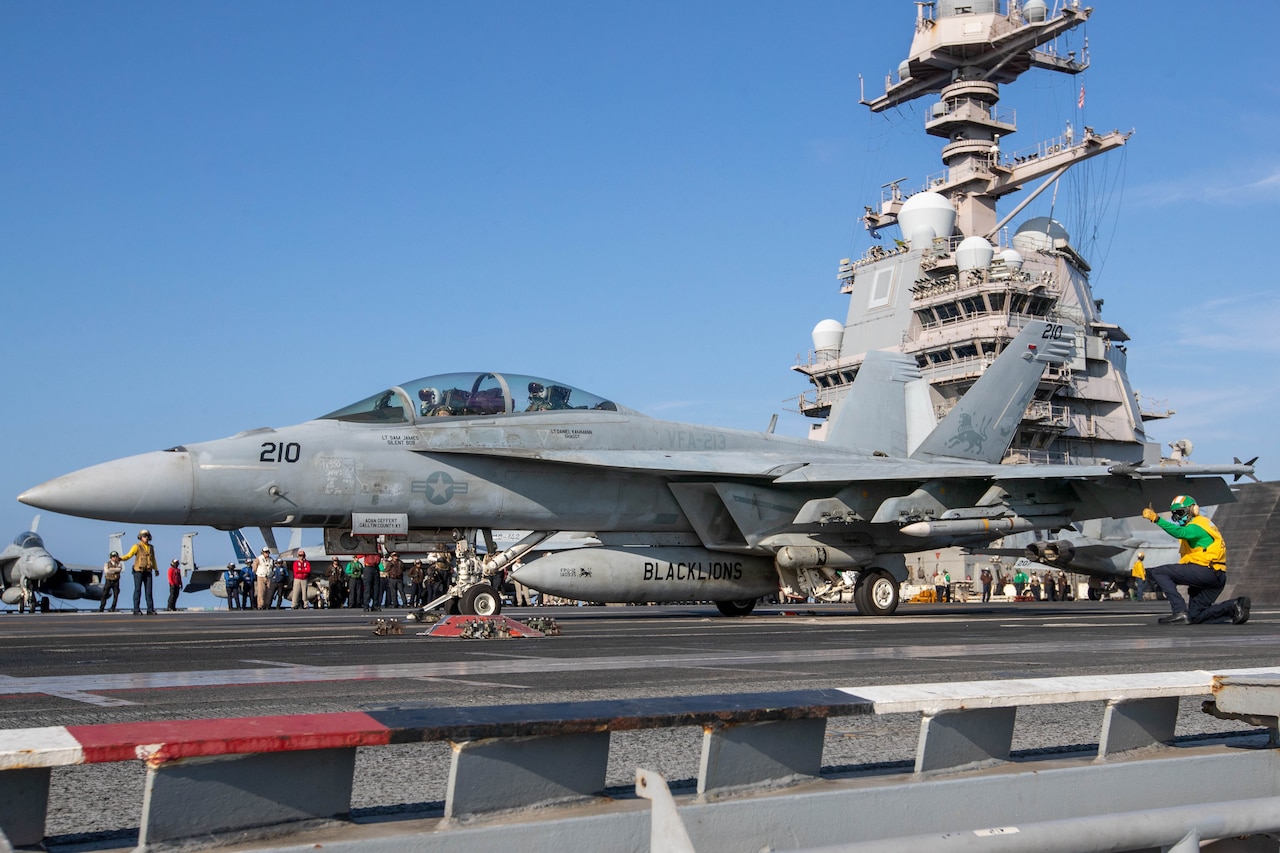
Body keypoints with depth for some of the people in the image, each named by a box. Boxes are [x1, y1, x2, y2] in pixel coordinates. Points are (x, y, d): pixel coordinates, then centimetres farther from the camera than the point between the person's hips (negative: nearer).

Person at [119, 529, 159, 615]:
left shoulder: (151, 547, 14)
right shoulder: (137, 546, -4)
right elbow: (129, 556, -13)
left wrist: (156, 569, 24)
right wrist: (120, 558, -32)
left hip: (148, 572, 5)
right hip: (138, 571, -5)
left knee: (149, 591, 1)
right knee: (138, 590, -6)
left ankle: (150, 610, 2)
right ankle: (136, 610, -3)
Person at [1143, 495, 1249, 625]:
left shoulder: (1197, 526, -7)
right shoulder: (1203, 523, 25)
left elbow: (1180, 532, -31)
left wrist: (1157, 519, -39)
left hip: (1205, 570, -10)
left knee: (1156, 573, -14)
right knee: (1195, 616, 15)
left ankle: (1180, 612, -23)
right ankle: (1236, 605, 3)